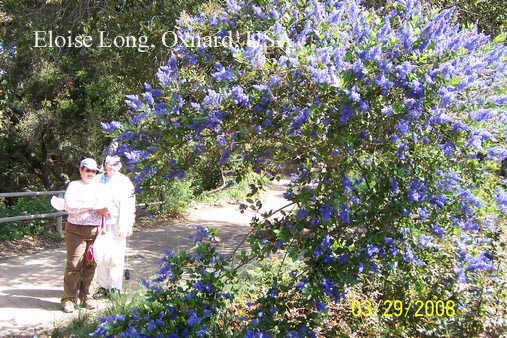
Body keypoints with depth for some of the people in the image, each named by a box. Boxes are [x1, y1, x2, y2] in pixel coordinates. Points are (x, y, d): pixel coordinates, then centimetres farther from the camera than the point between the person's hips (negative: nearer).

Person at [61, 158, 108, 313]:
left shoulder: (98, 187, 15)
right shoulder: (74, 186, 3)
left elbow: (104, 206, 8)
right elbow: (69, 206, -12)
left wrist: (102, 210, -15)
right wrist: (91, 207, -12)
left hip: (95, 231, 4)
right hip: (76, 230, -4)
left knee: (90, 265, 6)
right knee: (74, 265, -5)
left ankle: (86, 297, 17)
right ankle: (69, 298, 2)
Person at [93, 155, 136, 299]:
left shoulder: (124, 182, 0)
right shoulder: (98, 180, 10)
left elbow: (127, 206, -3)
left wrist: (125, 226, -8)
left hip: (116, 224, -3)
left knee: (116, 257, -1)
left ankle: (115, 288, 9)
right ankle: (103, 287, 17)